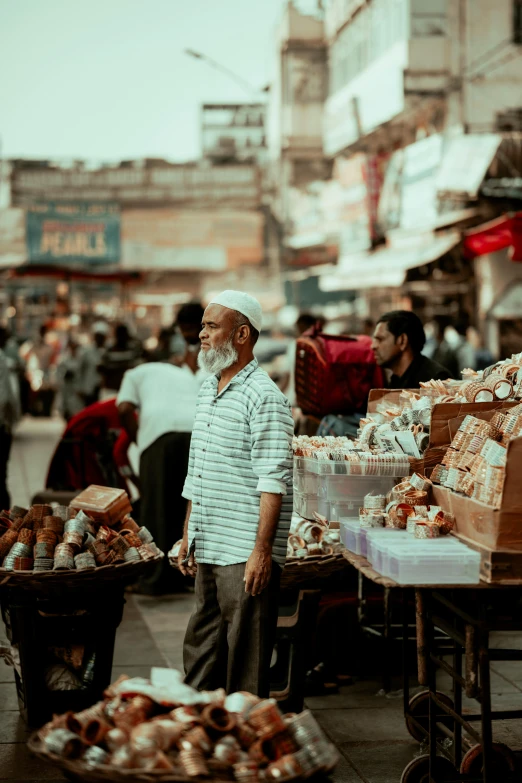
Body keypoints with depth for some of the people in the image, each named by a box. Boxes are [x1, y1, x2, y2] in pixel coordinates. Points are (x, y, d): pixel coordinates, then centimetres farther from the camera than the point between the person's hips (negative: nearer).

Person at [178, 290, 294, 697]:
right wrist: (188, 534, 19)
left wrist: (261, 550, -23)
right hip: (208, 552, 9)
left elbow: (273, 482, -18)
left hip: (245, 555, -8)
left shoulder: (264, 397, -13)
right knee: (201, 650, 15)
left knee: (246, 658, -1)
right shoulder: (207, 391, 14)